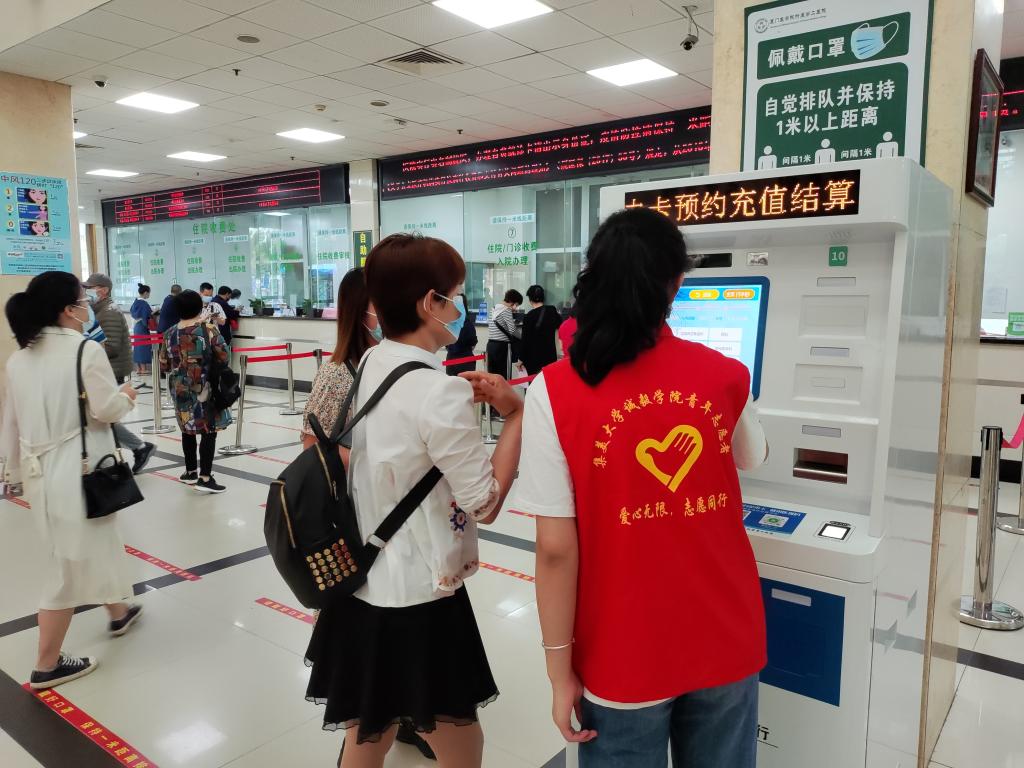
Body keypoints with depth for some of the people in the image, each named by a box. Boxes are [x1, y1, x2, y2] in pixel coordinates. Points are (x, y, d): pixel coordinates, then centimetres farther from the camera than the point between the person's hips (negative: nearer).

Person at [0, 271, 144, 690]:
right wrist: (126, 397, 7)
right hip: (78, 470, -7)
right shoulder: (86, 350, -15)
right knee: (70, 564, 4)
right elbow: (107, 410, -15)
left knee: (97, 543, 25)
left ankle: (118, 612, 45)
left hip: (41, 470, 8)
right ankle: (47, 666, 13)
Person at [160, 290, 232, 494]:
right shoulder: (208, 330, -12)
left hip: (179, 389, 5)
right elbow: (223, 357, -8)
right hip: (203, 388, -5)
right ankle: (205, 477, -5)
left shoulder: (170, 333, 1)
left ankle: (191, 471, 27)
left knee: (188, 429, 16)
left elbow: (164, 365, 6)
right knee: (209, 430, -1)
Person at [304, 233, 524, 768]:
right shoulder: (439, 392, -23)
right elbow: (485, 503, -17)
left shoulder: (369, 366, 1)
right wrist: (517, 413, -11)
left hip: (362, 589, 8)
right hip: (420, 603, -8)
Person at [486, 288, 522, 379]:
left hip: (491, 344, 8)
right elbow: (512, 330, -12)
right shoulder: (507, 310, -9)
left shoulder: (495, 309, 16)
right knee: (505, 376, -3)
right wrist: (523, 336, 4)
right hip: (502, 346, -8)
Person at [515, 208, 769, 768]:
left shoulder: (556, 393, -17)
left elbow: (556, 549, -17)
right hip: (725, 643, 4)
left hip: (624, 658, -3)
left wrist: (560, 667, -6)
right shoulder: (725, 376, -6)